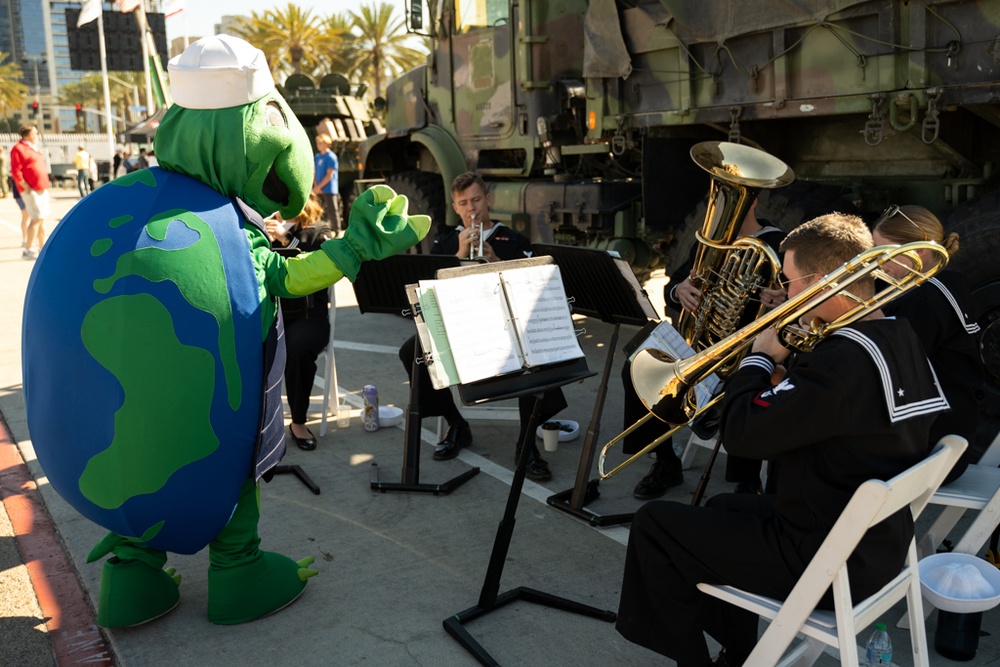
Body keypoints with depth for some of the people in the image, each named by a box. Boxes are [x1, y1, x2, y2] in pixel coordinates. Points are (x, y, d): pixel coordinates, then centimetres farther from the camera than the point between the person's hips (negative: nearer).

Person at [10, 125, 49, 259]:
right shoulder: (19, 149, -9)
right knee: (36, 219, -12)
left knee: (42, 219, 12)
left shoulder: (33, 148, 20)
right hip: (31, 190, -9)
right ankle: (27, 251, -7)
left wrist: (45, 186, 18)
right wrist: (26, 187, -19)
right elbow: (15, 171, -15)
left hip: (42, 189, 9)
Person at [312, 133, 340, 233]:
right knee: (321, 211, 11)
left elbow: (329, 175, -13)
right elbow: (314, 172, 13)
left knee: (332, 211, -5)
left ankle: (336, 231, -2)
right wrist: (316, 186, -3)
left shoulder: (331, 156, -8)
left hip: (329, 189, -7)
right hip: (319, 190, 7)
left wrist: (319, 186, -14)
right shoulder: (317, 157, 13)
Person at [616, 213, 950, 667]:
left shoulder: (845, 360, -30)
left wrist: (758, 358, -11)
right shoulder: (901, 340, 1)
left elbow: (741, 434, -26)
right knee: (724, 508, 31)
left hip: (825, 566, -10)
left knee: (653, 522, 2)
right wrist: (788, 363, 3)